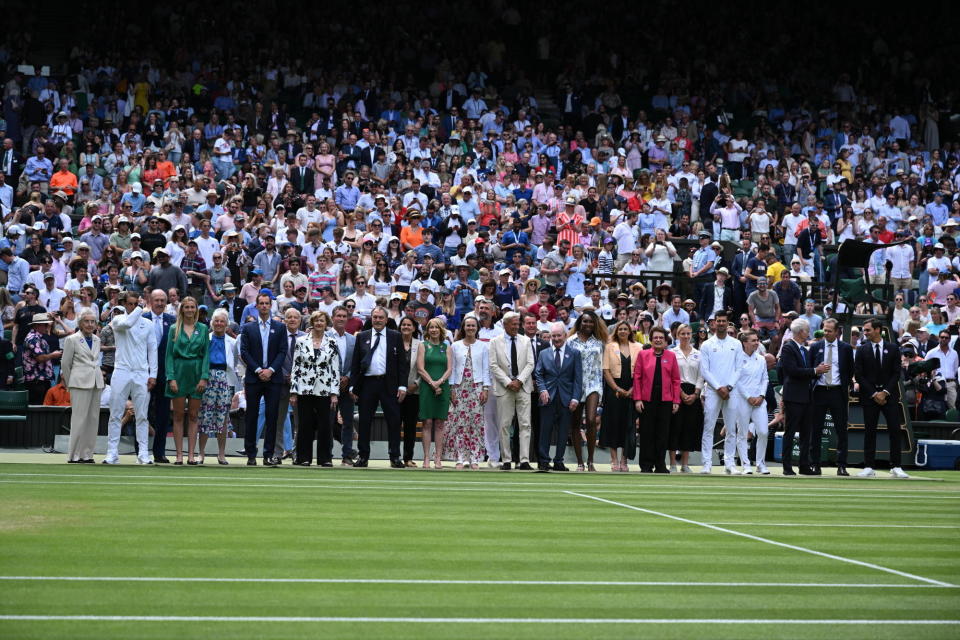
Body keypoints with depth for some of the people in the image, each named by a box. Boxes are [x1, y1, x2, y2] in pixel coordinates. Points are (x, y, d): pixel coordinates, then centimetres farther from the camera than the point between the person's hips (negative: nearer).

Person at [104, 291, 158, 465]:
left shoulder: (147, 324, 10)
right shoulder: (118, 320, 3)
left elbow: (153, 350, 10)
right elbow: (127, 323, -22)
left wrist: (153, 374, 2)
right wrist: (140, 308, -12)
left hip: (142, 374, 2)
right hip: (121, 372, -2)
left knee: (142, 416, 2)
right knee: (115, 415, -1)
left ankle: (143, 454, 4)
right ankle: (112, 453, 1)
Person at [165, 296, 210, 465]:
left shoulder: (203, 329, 7)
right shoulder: (174, 329, 4)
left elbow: (206, 354, 4)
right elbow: (169, 354, 1)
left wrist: (204, 377, -6)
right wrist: (171, 378, -9)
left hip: (196, 373, 1)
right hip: (179, 373, -1)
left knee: (193, 416, 2)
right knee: (178, 416, 0)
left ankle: (191, 454, 4)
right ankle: (179, 454, 1)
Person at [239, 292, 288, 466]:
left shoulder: (280, 327, 9)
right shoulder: (247, 328, 8)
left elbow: (282, 351, 3)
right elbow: (244, 352, 1)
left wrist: (271, 370, -10)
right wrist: (258, 370, -9)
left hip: (273, 378, 0)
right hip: (253, 378, 0)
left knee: (272, 417, -3)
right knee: (251, 417, 1)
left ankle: (269, 455, 0)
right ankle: (251, 454, 5)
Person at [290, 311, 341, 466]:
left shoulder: (332, 343, 4)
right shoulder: (301, 341, 4)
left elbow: (335, 369, 3)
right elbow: (295, 367, 4)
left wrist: (335, 393, -3)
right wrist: (293, 392, 0)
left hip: (324, 390, 0)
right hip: (304, 390, 0)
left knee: (325, 425, 1)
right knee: (305, 424, 2)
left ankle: (325, 458, 8)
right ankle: (304, 458, 9)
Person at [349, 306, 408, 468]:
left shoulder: (395, 337, 6)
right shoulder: (362, 337, 9)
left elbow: (402, 363, 3)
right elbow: (355, 363, 9)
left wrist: (402, 386, -5)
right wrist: (353, 386, 1)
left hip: (389, 384, -1)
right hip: (367, 383, 1)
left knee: (393, 421, -1)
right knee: (365, 422, 4)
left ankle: (395, 457, 5)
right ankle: (363, 457, 11)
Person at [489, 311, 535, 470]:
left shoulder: (525, 341, 9)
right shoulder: (495, 342, 3)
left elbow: (530, 364, 4)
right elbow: (493, 366, -3)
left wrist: (519, 381, -9)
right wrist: (508, 383, -11)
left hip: (523, 386, 2)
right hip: (504, 388, -1)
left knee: (525, 424, -4)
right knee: (505, 425, 1)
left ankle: (524, 460, -5)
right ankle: (506, 460, 6)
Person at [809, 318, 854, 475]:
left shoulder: (846, 348, 5)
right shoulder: (815, 347, 7)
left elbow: (850, 370, 10)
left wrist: (847, 388, 5)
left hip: (838, 392, -1)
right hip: (819, 391, 1)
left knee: (841, 430, -1)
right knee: (816, 430, 3)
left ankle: (841, 466, 2)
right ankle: (815, 464, 8)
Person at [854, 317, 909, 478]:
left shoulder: (892, 349, 4)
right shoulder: (862, 350, 4)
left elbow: (896, 373, 1)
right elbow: (859, 375, 0)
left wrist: (885, 392, -10)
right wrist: (874, 394, -8)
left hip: (890, 395, 0)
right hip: (869, 396, 0)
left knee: (895, 431, -4)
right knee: (869, 432, 0)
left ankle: (896, 467, -1)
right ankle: (869, 467, 3)